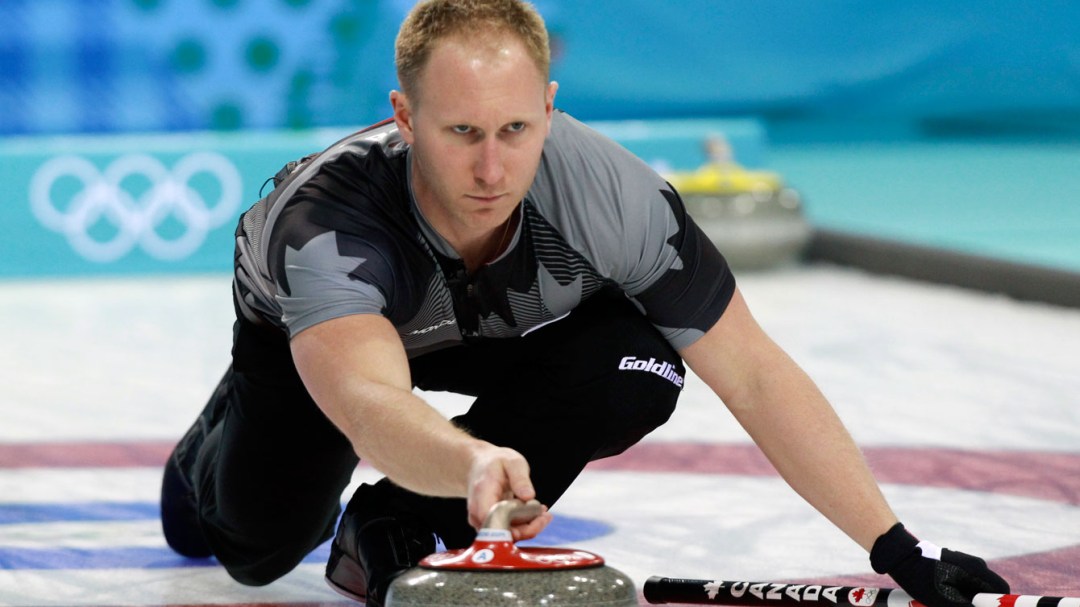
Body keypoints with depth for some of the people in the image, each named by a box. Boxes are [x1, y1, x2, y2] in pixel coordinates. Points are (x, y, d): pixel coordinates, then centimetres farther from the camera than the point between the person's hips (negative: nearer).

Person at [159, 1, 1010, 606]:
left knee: (637, 368, -27)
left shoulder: (606, 192, -38)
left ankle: (392, 532, -6)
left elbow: (752, 374, -31)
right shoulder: (323, 219, -46)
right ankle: (221, 448, 34)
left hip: (501, 328, 1)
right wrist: (475, 463, -86)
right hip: (318, 325, -1)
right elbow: (370, 404, -63)